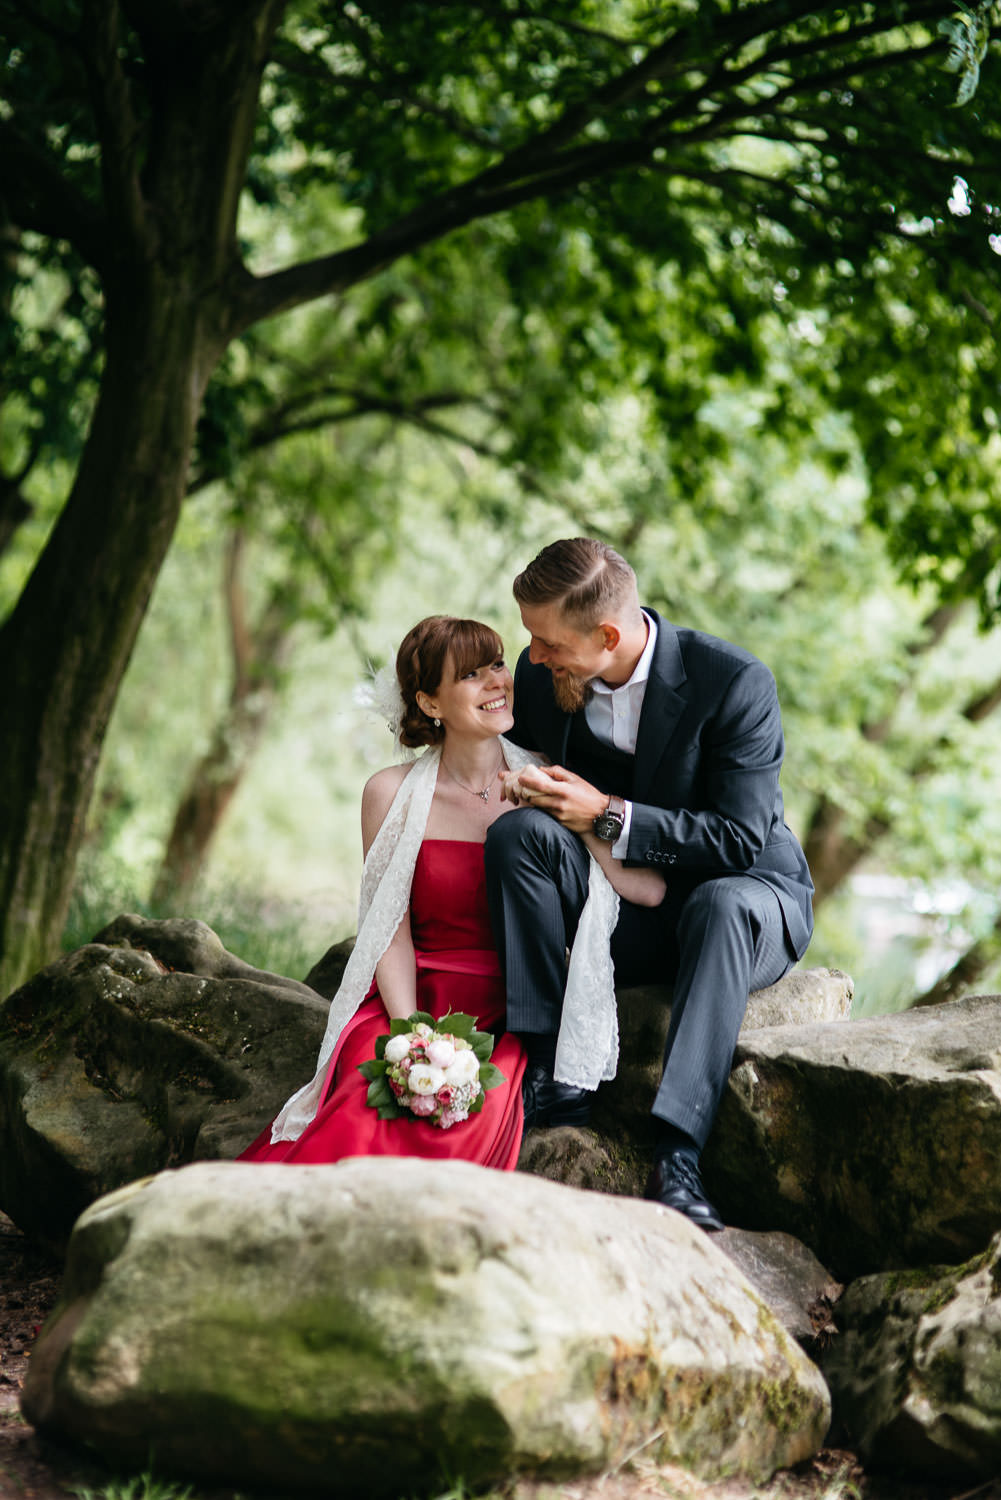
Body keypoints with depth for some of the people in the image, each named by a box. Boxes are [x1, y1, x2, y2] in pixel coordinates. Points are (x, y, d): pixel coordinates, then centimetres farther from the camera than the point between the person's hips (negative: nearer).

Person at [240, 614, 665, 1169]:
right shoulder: (393, 794, 4)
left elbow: (650, 889, -2)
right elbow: (393, 934, 2)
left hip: (513, 1016, 0)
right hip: (412, 1002, 0)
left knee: (471, 1118, -34)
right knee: (373, 1107, -34)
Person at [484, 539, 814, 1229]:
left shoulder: (736, 681, -20)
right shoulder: (541, 675, -5)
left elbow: (742, 837, -21)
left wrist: (609, 815, -26)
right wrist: (519, 785, -12)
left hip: (748, 894, -4)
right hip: (624, 913, 4)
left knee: (724, 905, -40)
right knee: (518, 832, -22)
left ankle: (677, 1154, -46)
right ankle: (553, 1073, -26)